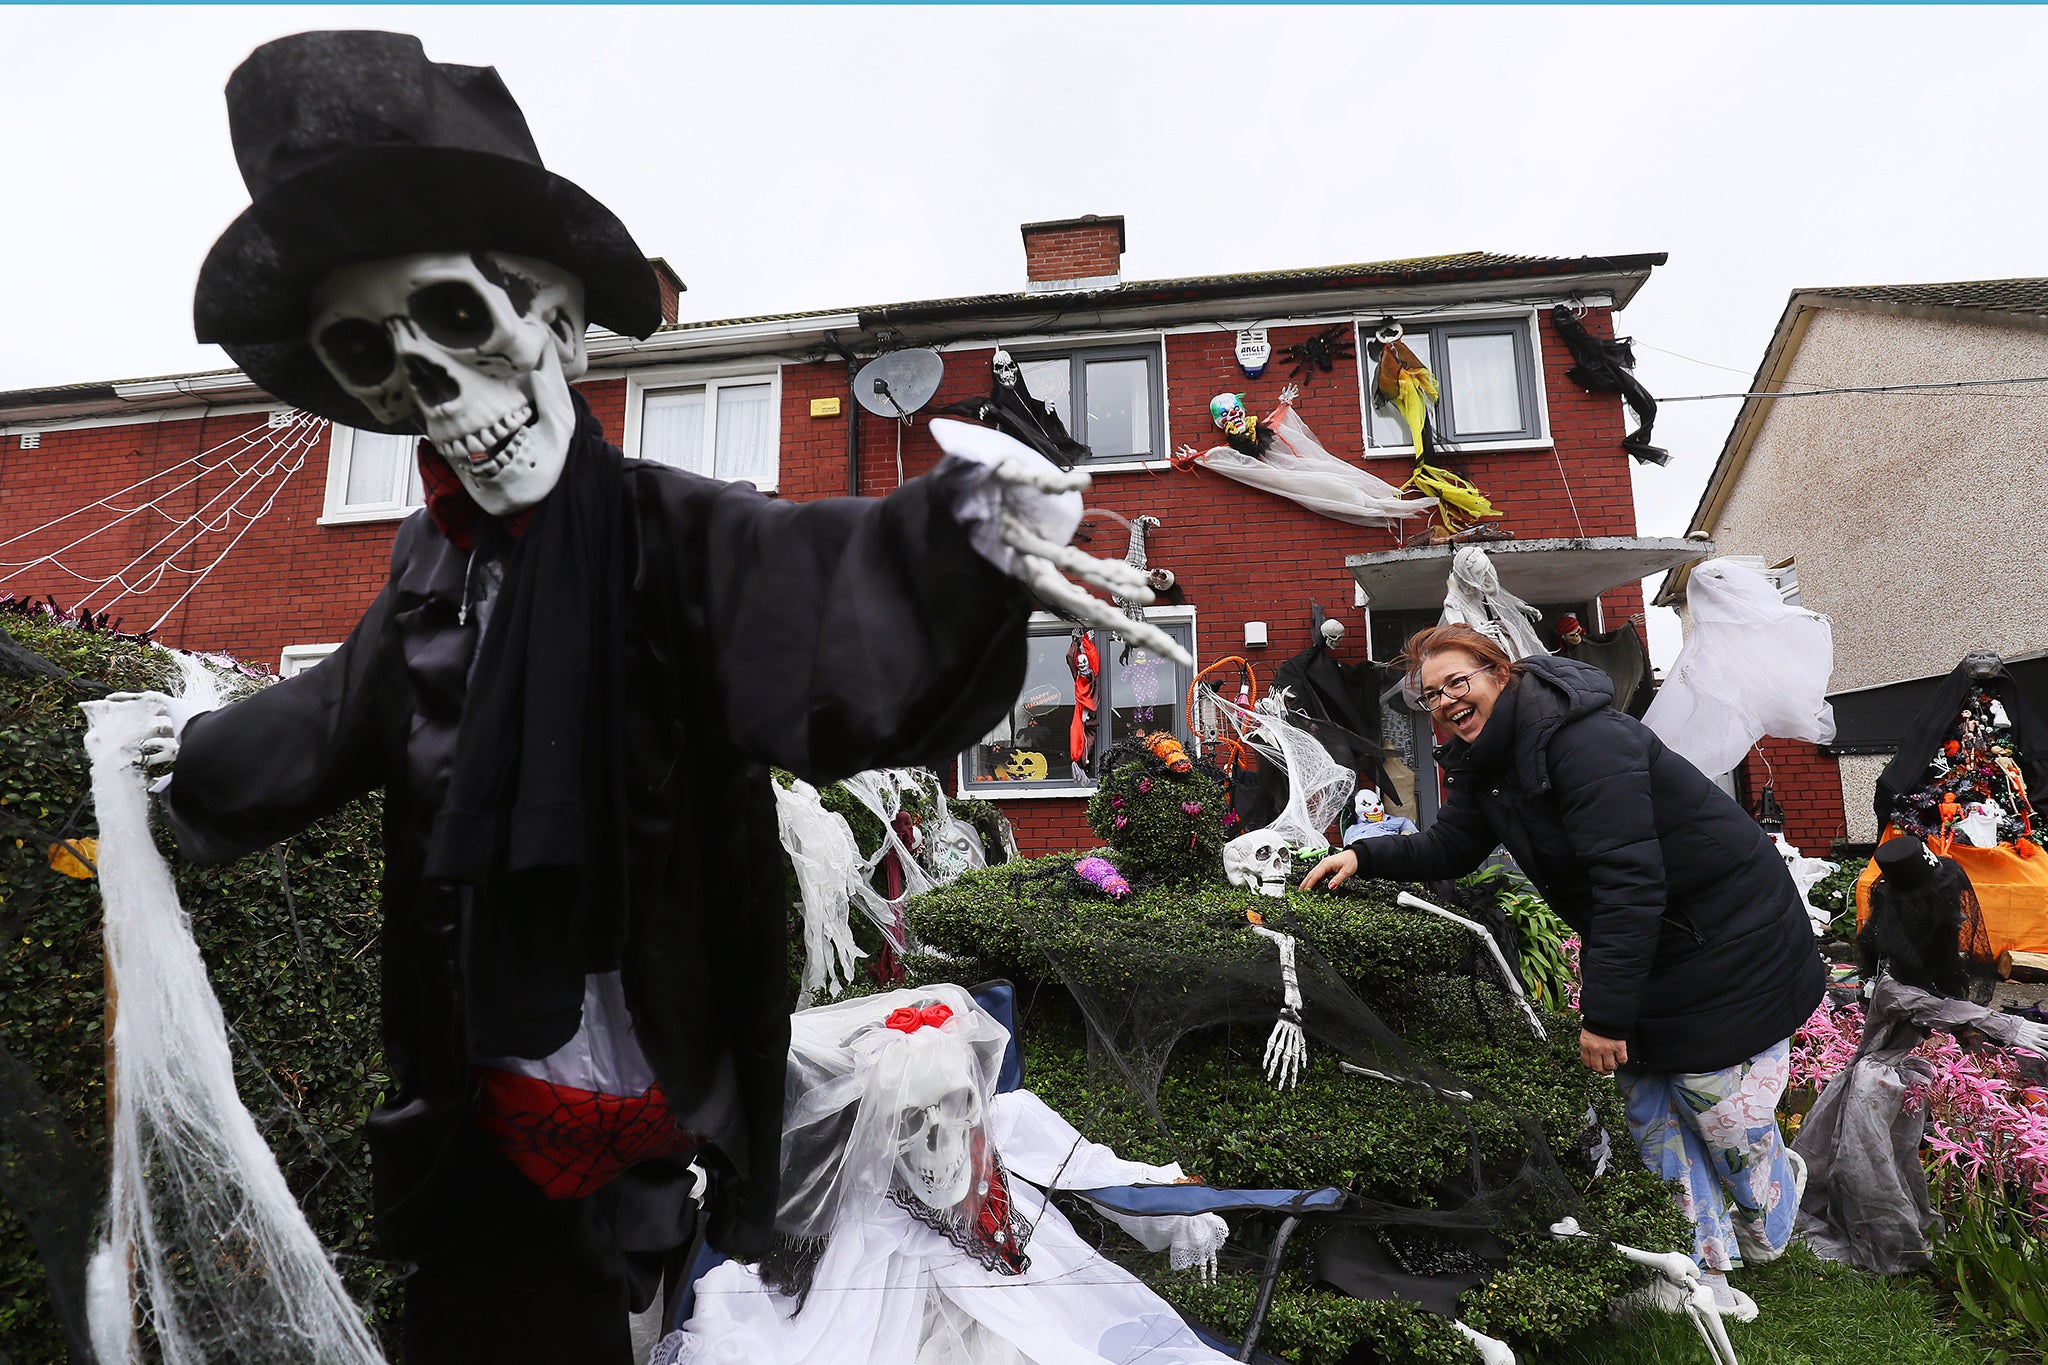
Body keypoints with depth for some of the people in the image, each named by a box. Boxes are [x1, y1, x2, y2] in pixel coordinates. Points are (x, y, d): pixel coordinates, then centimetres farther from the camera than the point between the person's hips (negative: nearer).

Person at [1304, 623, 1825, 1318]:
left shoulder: (1582, 739, -30)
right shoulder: (1486, 762, -1)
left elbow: (1629, 880, -33)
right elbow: (1450, 846, 9)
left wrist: (1606, 1012, -31)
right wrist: (1365, 855, -8)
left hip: (1728, 940, -8)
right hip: (1640, 947, 8)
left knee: (1721, 1107, 2)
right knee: (1648, 1103, 10)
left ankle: (1767, 1230, 34)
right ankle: (1704, 1269, 26)